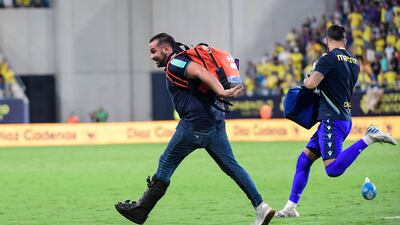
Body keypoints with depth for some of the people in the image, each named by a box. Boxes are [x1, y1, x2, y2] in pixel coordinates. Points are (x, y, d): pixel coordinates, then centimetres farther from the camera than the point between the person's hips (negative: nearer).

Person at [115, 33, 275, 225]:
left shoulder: (174, 64, -6)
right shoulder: (184, 62, 24)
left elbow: (200, 71, -22)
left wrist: (221, 93, -33)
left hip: (195, 125, -9)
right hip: (215, 121, 9)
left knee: (166, 165, 2)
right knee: (232, 166, 8)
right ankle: (260, 207, 1)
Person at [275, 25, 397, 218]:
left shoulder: (329, 57, -10)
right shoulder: (354, 62, 14)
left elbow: (311, 84, -17)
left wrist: (306, 80, 6)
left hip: (332, 120, -9)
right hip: (345, 118, 9)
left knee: (333, 170, -19)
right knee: (304, 159, 12)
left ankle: (368, 139, -19)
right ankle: (290, 207, 12)